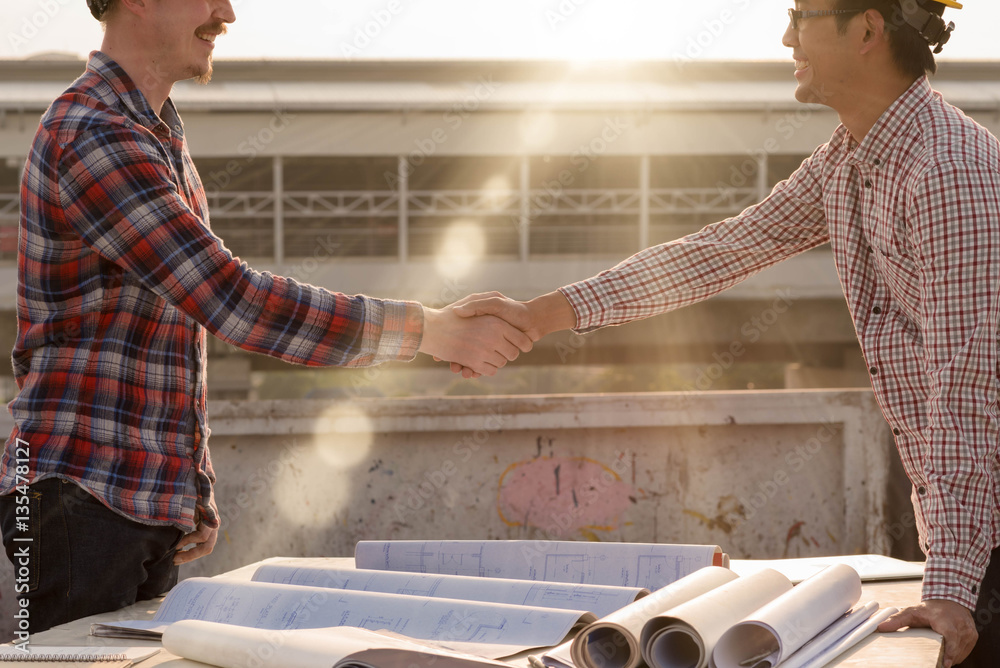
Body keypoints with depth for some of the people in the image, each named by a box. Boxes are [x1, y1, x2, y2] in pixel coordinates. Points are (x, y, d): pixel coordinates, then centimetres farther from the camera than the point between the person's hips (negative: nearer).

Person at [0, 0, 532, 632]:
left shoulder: (161, 140, 18)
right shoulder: (91, 135, -15)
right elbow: (232, 301, -22)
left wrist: (195, 491, 18)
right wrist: (432, 330, -19)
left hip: (153, 507, 9)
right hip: (81, 494, -9)